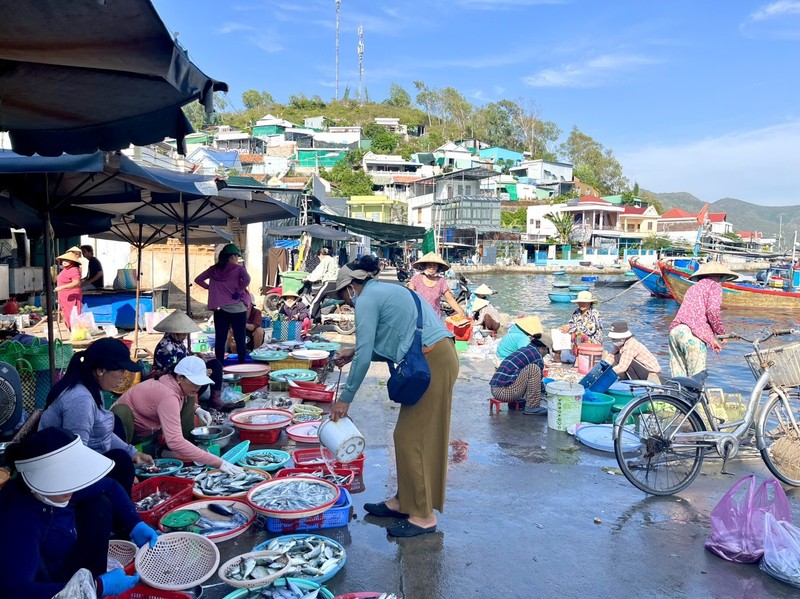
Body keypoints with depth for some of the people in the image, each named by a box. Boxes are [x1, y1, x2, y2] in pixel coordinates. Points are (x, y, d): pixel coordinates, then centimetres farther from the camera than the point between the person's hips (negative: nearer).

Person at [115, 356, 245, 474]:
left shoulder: (175, 384, -11)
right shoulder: (168, 396, -36)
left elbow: (185, 397, 17)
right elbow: (175, 442, -47)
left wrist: (197, 409, -7)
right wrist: (218, 463, -48)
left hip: (143, 426, 8)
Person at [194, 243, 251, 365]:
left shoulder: (214, 269, 7)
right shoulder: (238, 268, -6)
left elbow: (198, 280, 11)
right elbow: (246, 279, -25)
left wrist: (210, 288, 11)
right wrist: (239, 292, -14)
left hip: (219, 309, 4)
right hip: (237, 309, -4)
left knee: (220, 339, 7)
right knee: (240, 339, 3)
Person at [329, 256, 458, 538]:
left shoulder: (367, 300, -6)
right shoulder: (384, 291, 22)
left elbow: (364, 357, -10)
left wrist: (346, 398, -1)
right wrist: (353, 353, 25)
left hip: (432, 363, -10)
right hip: (436, 358, 10)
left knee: (412, 438, -2)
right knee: (408, 435, 16)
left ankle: (423, 515, 7)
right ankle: (404, 501, 27)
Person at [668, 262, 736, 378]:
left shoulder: (694, 287, 31)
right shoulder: (715, 285, 8)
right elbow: (712, 310, -9)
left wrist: (712, 339, 34)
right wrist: (721, 332, 4)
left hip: (674, 330, 7)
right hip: (692, 334, -7)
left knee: (679, 377, 8)